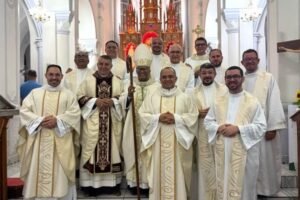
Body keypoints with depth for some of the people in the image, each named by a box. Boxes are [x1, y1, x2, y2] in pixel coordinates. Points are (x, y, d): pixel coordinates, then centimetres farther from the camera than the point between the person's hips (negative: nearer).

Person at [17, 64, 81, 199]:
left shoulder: (68, 94, 8)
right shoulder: (35, 93, 12)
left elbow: (75, 113, -3)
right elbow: (24, 111, 3)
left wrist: (57, 120, -16)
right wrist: (40, 120, -13)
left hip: (61, 141, -1)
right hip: (39, 141, 2)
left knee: (60, 173, 0)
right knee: (38, 169, 3)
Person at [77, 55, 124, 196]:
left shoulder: (118, 82, 9)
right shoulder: (88, 81, 7)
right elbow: (80, 97, 1)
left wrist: (113, 101, -13)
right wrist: (95, 101, -13)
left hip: (112, 123, 1)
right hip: (93, 123, -1)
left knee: (112, 149, 5)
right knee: (92, 150, -1)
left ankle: (113, 183, 15)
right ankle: (92, 184, 9)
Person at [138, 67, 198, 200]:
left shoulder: (185, 98, 5)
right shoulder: (151, 97, 6)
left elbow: (193, 116, 0)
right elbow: (143, 115, 1)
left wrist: (176, 118, -13)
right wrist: (158, 117, -14)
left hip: (178, 144, 0)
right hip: (157, 143, 1)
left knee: (177, 174, 3)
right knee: (158, 173, 5)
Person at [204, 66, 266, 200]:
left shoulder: (252, 101, -1)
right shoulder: (218, 101, 9)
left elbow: (261, 126, -7)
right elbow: (207, 122, 9)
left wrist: (238, 129, -18)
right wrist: (219, 128, -11)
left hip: (244, 151, -2)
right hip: (222, 151, 3)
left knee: (243, 185, 7)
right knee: (223, 185, 12)